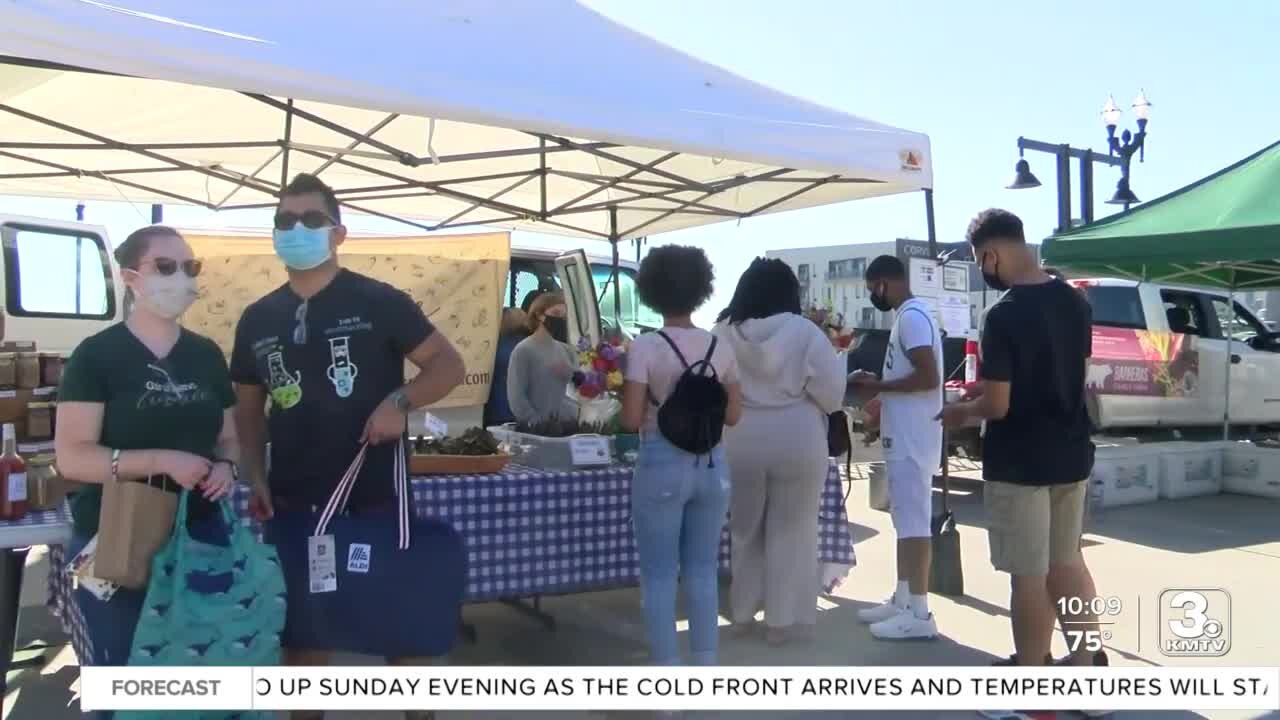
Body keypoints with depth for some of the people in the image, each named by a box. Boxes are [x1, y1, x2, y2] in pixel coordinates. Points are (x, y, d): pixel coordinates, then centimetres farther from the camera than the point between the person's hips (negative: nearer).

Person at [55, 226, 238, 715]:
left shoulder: (207, 355, 8)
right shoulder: (95, 355, -7)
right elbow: (72, 457, -13)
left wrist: (226, 466, -6)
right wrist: (162, 461, -23)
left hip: (199, 536, 4)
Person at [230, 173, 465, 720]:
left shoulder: (378, 302, -6)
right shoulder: (257, 320, 7)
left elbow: (449, 364, -4)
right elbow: (248, 405, 16)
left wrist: (400, 402, -21)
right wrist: (256, 478, 4)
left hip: (374, 497, -4)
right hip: (292, 502, 4)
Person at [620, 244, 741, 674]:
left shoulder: (645, 347, -10)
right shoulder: (719, 347, 3)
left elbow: (631, 420, -13)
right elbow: (732, 415, 7)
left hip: (662, 464, -4)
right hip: (711, 463, 4)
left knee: (659, 574, 5)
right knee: (703, 570, 14)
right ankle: (706, 670, 22)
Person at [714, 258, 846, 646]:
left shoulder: (723, 333, -3)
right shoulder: (805, 332, -10)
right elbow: (831, 394, -8)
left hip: (741, 442, 3)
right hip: (796, 441, -2)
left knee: (746, 529, 18)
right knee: (790, 531, 9)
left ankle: (743, 612, 27)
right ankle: (782, 619, 14)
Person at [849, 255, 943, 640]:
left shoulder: (912, 316, -16)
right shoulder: (908, 316, 16)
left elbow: (928, 377, -24)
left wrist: (878, 386, -14)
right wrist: (877, 383, 11)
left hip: (912, 438, -11)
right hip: (904, 436, 11)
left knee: (915, 520, -7)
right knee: (905, 519, 15)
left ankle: (919, 613, -2)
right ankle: (903, 600, 24)